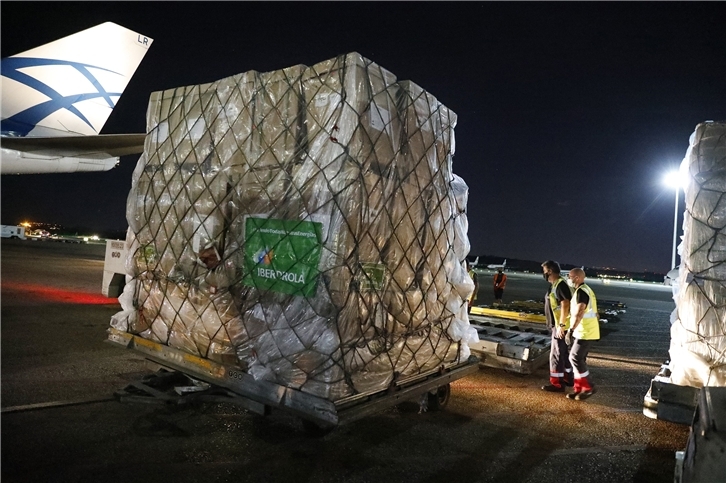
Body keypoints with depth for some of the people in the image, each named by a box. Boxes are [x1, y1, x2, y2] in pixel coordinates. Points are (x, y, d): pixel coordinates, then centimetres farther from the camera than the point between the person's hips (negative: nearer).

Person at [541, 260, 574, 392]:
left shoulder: (560, 284, -20)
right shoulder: (555, 284, 12)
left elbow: (565, 305, -26)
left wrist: (561, 325, -27)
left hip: (561, 326, -10)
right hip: (558, 325, 10)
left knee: (556, 354, -5)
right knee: (563, 352, 19)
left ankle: (557, 383, 2)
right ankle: (567, 378, 32)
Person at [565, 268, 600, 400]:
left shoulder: (581, 291, -17)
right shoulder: (587, 290, 16)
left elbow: (579, 313, -26)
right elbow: (595, 313, 21)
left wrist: (570, 330, -26)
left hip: (585, 332, -10)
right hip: (585, 331, 10)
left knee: (575, 358, -7)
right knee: (579, 359, 12)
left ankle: (588, 388, 2)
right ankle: (579, 389, 16)